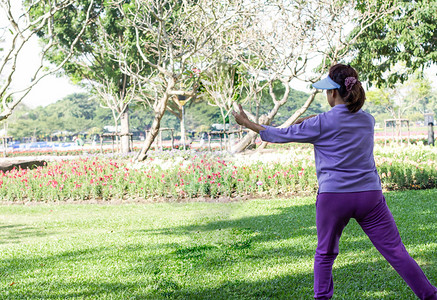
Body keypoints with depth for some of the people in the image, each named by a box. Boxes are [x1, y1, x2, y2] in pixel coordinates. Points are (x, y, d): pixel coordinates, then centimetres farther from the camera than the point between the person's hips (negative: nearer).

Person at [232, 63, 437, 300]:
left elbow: (282, 135, 4)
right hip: (370, 194, 3)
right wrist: (309, 121, 29)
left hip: (333, 196, -3)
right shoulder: (367, 120, 8)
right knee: (396, 252, 4)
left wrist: (247, 123, 16)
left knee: (325, 253, 16)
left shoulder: (322, 123, -6)